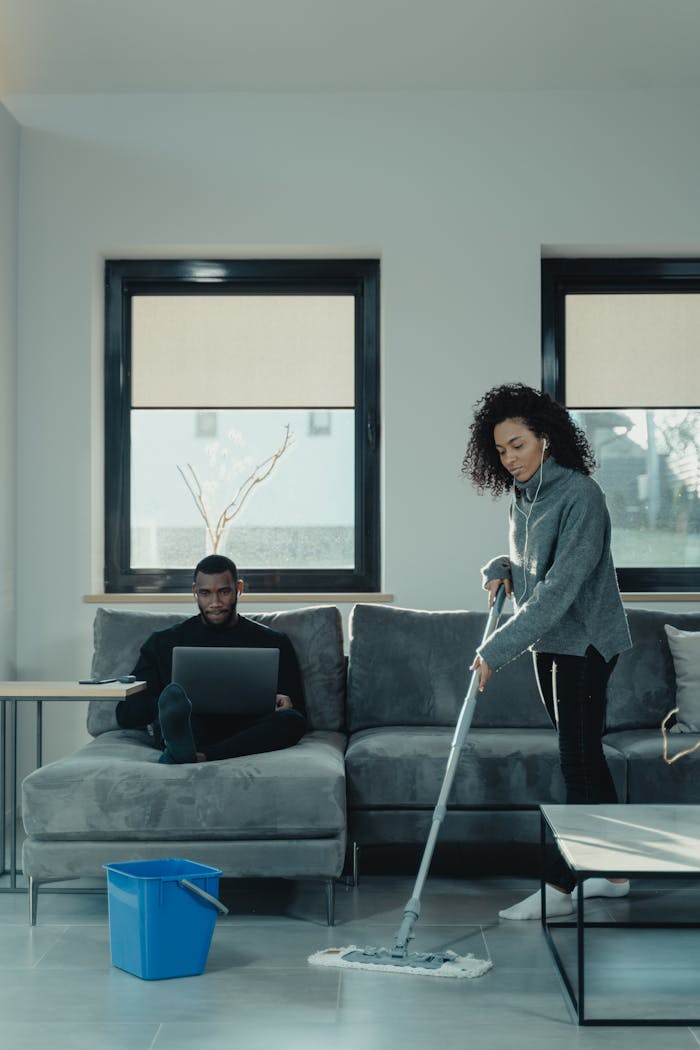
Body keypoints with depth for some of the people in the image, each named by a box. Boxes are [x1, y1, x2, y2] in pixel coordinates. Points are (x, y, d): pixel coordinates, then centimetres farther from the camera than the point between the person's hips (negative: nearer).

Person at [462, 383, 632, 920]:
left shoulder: (580, 495, -20)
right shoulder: (522, 495, 7)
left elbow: (560, 588, -27)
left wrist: (497, 650, -29)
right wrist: (501, 570, -2)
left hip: (585, 641, -9)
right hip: (549, 642, 9)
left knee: (578, 760, -5)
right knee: (584, 755, 13)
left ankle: (558, 886, -1)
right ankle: (614, 872, 24)